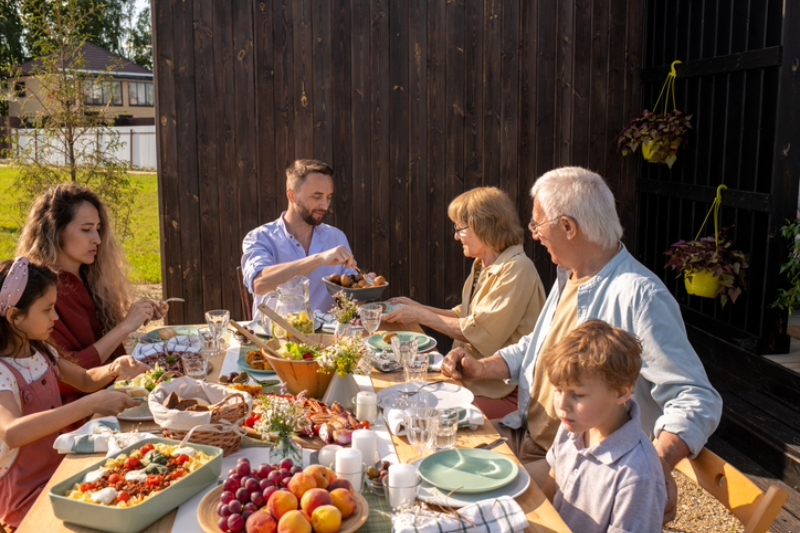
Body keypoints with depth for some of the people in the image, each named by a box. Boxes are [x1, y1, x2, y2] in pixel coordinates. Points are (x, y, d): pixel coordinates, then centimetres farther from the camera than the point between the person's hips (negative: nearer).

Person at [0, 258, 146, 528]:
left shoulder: (41, 352, 3)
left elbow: (86, 380, 18)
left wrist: (113, 369, -4)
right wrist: (90, 405, -44)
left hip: (60, 470, 7)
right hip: (29, 499, -7)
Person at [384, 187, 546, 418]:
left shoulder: (516, 269, -17)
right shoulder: (482, 265, 12)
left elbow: (480, 332, -21)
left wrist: (421, 316, -13)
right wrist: (418, 307, 11)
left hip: (504, 392, -8)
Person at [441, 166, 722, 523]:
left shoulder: (640, 296, -22)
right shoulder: (568, 277, 9)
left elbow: (695, 400, -24)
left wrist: (658, 463, -42)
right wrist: (481, 368, 7)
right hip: (525, 441, 8)